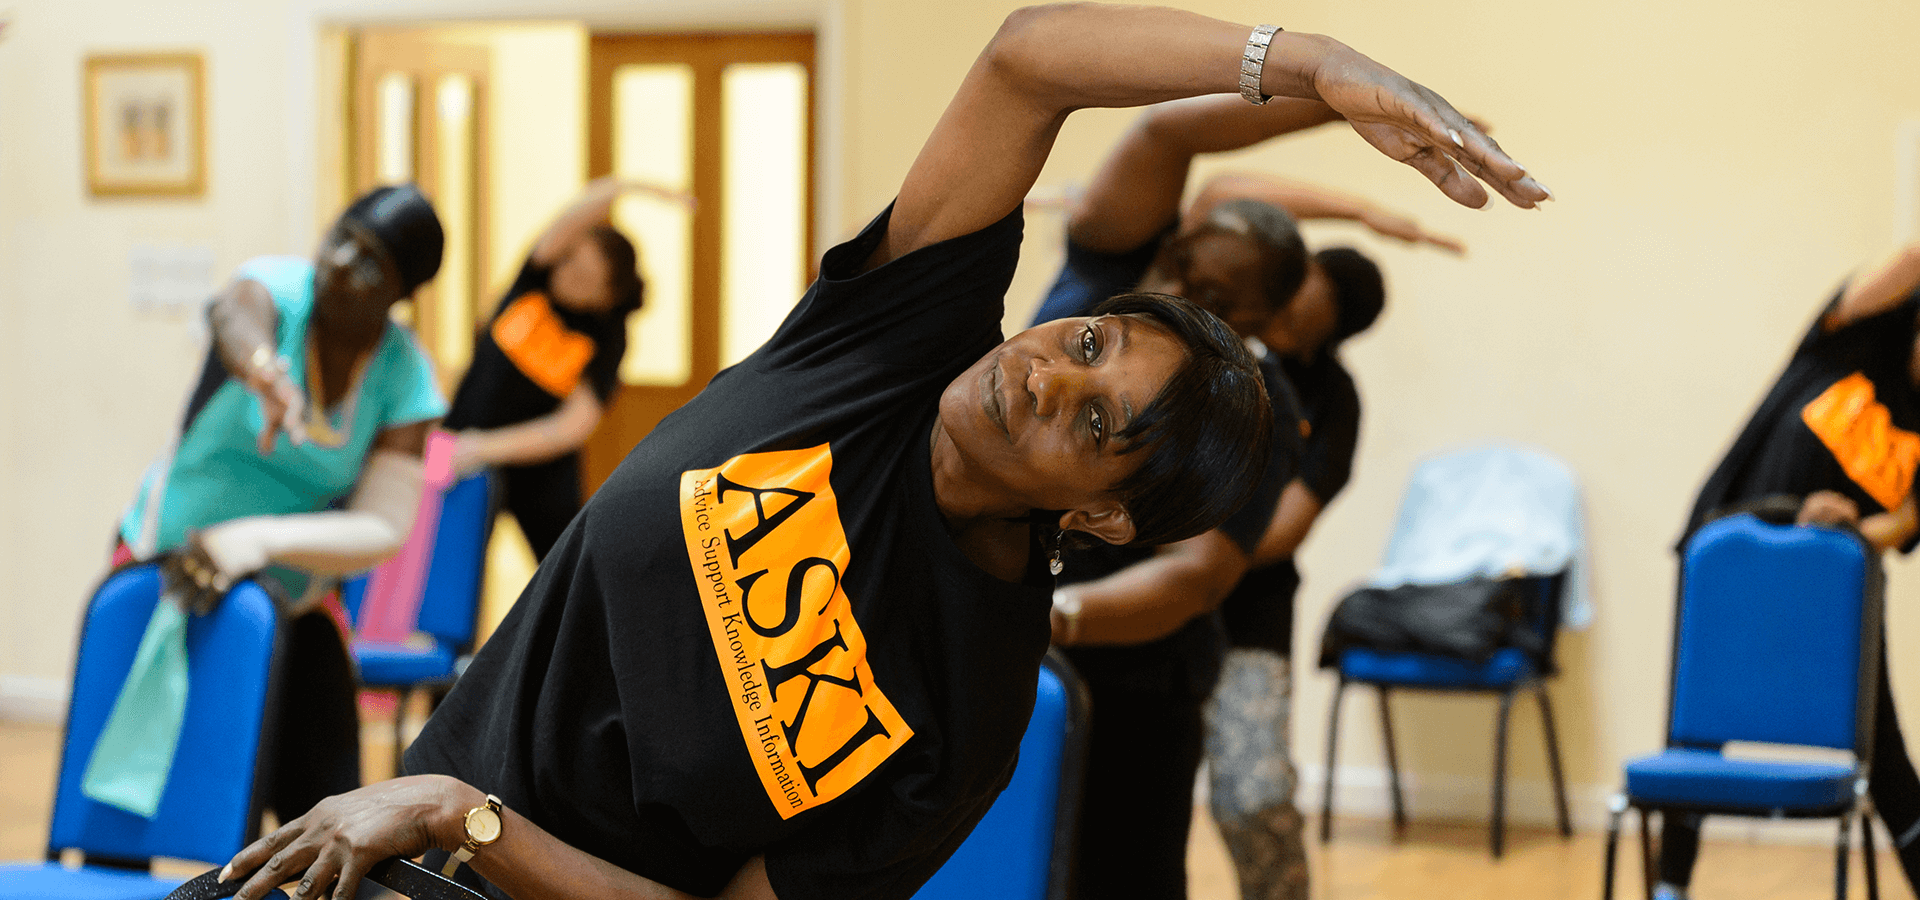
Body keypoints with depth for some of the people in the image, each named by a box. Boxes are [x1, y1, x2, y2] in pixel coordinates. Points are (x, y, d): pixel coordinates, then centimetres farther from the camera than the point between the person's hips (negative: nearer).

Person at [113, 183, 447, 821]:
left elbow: (385, 532, -18)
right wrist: (259, 364, -67)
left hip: (290, 601, 2)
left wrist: (266, 537, -33)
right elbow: (235, 313, -42)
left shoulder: (404, 376, -11)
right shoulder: (280, 287, -16)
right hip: (164, 571, -2)